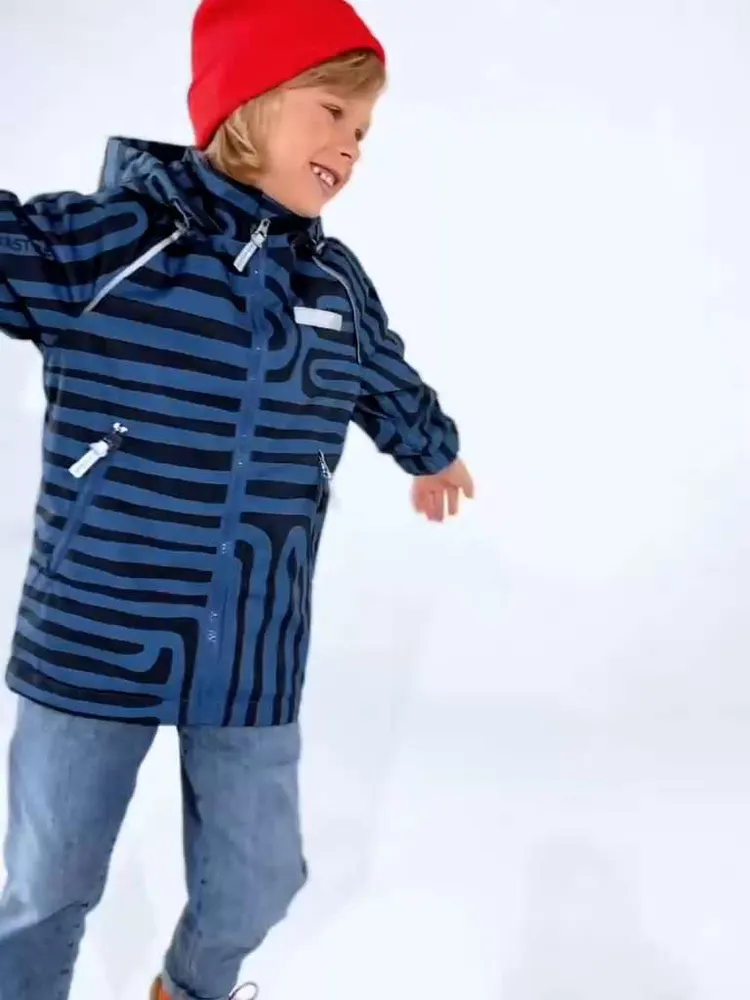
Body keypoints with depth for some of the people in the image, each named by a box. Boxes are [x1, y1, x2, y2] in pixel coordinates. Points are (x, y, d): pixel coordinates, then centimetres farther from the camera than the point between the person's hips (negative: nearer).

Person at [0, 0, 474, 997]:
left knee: (254, 885, 18)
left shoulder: (338, 284, 5)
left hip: (253, 660, 4)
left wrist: (436, 455, 41)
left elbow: (393, 389, 23)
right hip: (92, 643, -3)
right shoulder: (101, 236, -11)